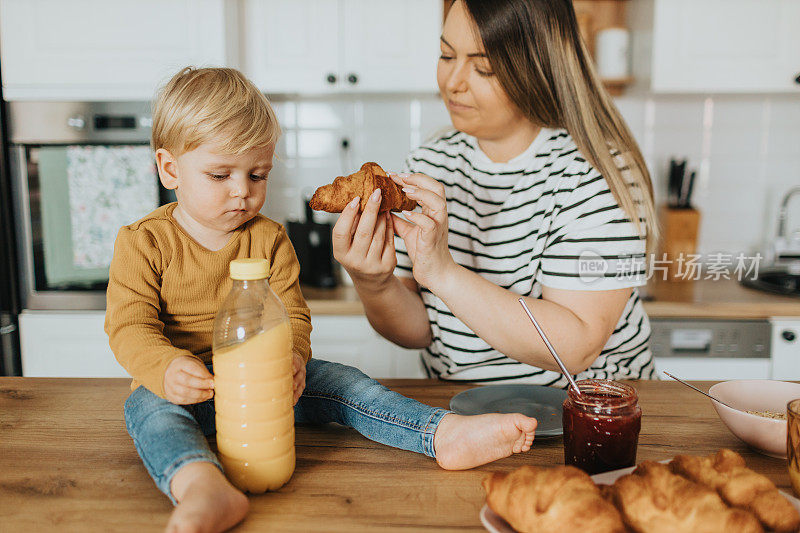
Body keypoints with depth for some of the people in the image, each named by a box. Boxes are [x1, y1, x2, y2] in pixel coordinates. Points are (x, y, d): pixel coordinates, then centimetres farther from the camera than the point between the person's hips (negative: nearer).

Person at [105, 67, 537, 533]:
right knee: (149, 406, -34)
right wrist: (167, 369, -33)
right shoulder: (143, 242, -4)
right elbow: (130, 327, -10)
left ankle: (444, 434, -29)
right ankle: (203, 487, -64)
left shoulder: (270, 239, 4)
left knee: (334, 380, -18)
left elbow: (292, 316, 1)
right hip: (184, 387, -2)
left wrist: (289, 356, -23)